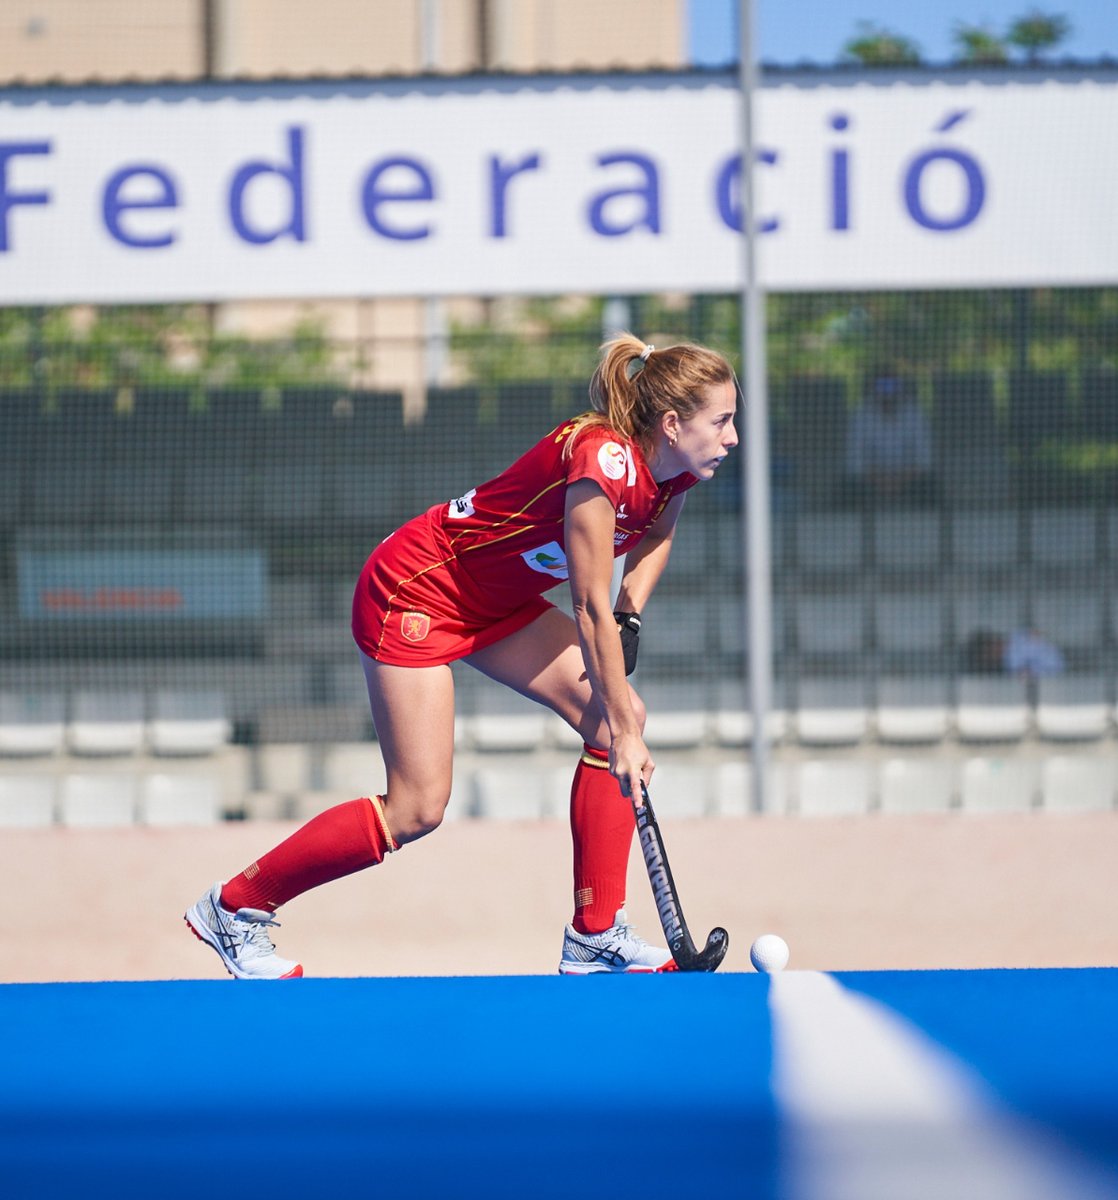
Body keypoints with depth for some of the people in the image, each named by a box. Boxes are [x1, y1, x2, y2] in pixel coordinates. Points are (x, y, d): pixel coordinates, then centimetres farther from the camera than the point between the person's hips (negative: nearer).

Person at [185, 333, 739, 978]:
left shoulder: (675, 466, -6)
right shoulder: (603, 460, -32)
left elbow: (657, 533, 18)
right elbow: (591, 608, -30)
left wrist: (631, 617, 2)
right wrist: (622, 735, -27)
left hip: (497, 601, 9)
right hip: (416, 592, -9)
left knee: (622, 716, -6)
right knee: (419, 808, -11)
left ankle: (595, 939, 0)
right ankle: (235, 906, 5)